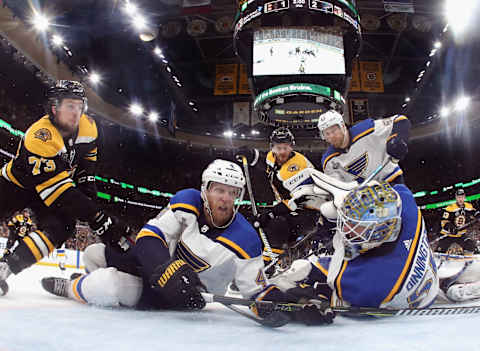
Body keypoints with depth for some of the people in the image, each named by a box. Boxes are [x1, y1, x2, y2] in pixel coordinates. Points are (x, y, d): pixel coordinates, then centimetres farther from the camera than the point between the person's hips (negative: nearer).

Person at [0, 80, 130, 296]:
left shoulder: (88, 128, -15)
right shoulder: (39, 137, -35)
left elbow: (87, 160, 6)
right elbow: (58, 191, -39)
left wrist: (88, 194, -4)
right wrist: (97, 218, -43)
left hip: (58, 185, 4)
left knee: (62, 227, -22)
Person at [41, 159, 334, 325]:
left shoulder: (245, 241, -21)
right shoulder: (187, 202, -14)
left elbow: (258, 290, -14)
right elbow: (150, 235, -20)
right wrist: (168, 270, -39)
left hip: (186, 297, -3)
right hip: (152, 264, 4)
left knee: (107, 287, -23)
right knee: (94, 254, -4)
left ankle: (70, 289, 14)